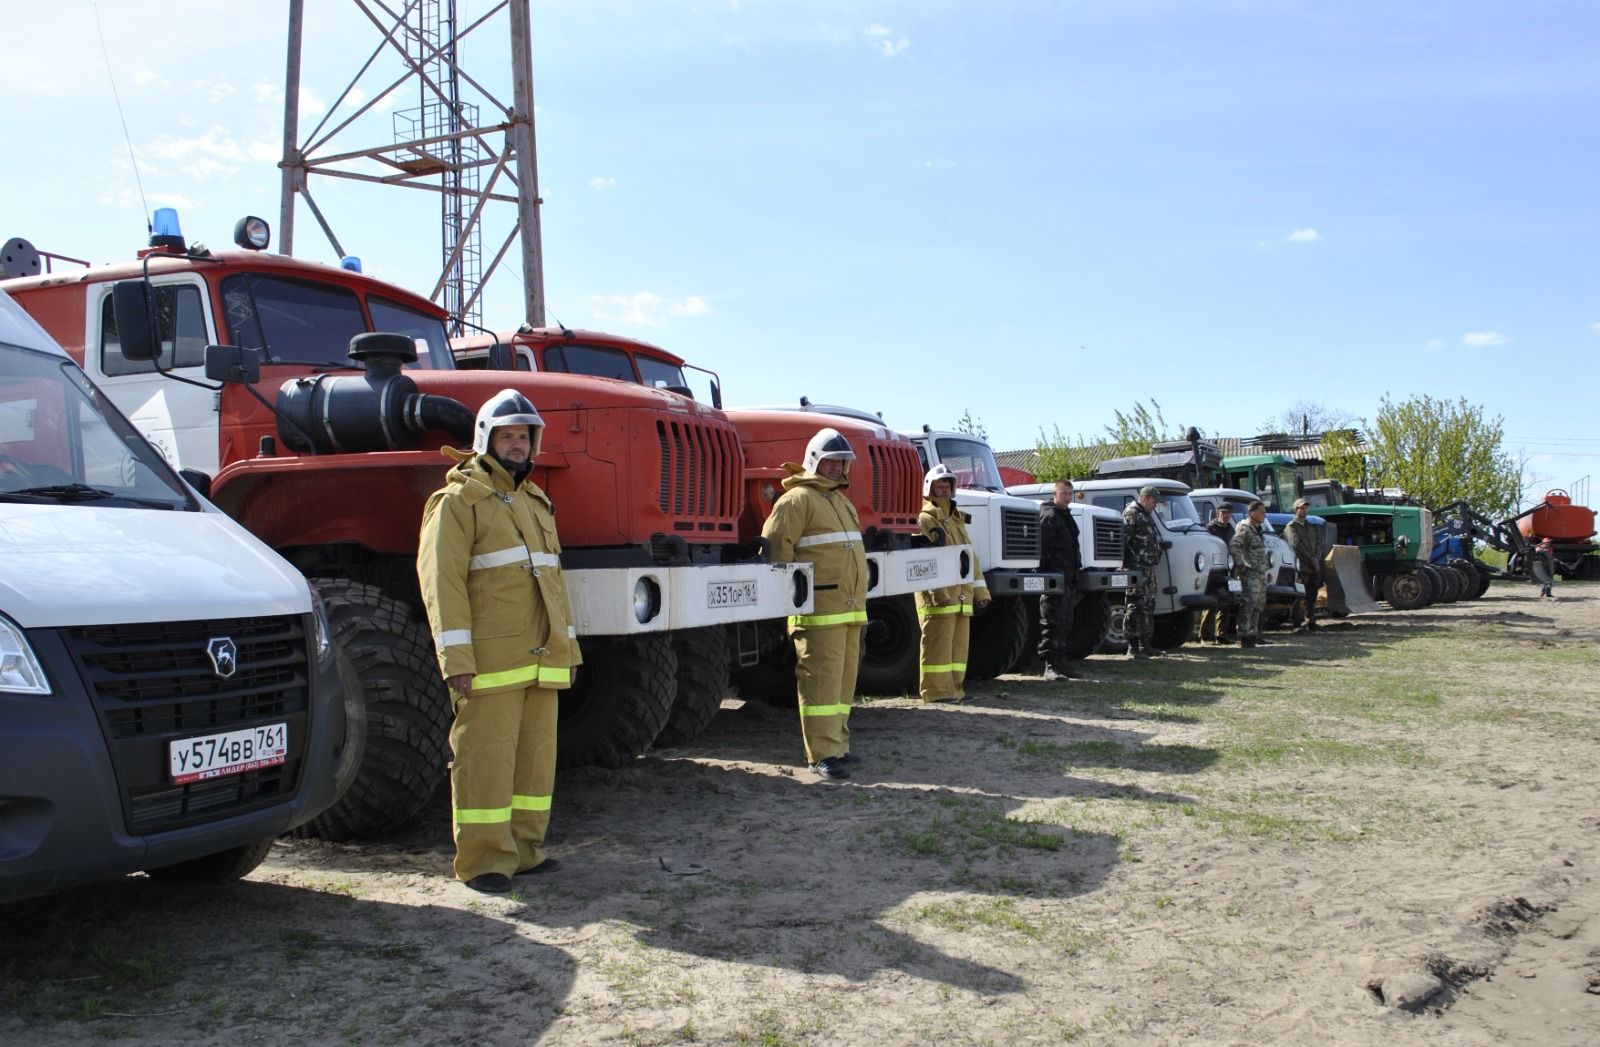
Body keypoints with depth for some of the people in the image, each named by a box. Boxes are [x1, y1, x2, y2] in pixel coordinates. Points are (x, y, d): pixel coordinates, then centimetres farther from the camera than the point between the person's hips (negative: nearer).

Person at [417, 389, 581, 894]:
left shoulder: (535, 502, 22)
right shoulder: (460, 499, -2)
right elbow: (441, 578, -11)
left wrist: (568, 644, 20)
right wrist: (456, 656, -18)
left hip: (540, 657, 8)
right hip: (492, 657, -7)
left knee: (536, 751, 10)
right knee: (486, 753, -5)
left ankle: (524, 848, 20)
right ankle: (484, 859, 1)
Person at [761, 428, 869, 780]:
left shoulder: (842, 501, 24)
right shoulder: (798, 499, -6)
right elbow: (775, 545, -15)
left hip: (849, 608, 9)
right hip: (820, 609, -9)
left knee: (844, 679, 12)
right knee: (821, 680, -9)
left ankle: (837, 743, 21)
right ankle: (822, 754, -7)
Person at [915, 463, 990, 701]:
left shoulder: (957, 520, 23)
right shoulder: (924, 521, -4)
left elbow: (971, 557, 23)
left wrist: (980, 590, 16)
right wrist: (936, 590, -23)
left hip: (961, 594, 8)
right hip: (937, 595, -8)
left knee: (959, 642, 9)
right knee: (938, 643, -8)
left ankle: (954, 686, 16)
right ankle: (936, 689, -4)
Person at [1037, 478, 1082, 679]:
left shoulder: (1066, 516, 21)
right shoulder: (1049, 516, -9)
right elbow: (1042, 548, -18)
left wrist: (1074, 577, 25)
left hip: (1068, 578, 10)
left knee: (1065, 623, 13)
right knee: (1052, 623, -10)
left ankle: (1060, 662, 20)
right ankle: (1051, 665, -10)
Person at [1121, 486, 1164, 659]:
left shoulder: (1146, 515, 21)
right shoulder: (1131, 514, -10)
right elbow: (1122, 539, -19)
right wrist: (1122, 563, -25)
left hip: (1148, 568, 11)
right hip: (1136, 568, -11)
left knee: (1148, 606, 14)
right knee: (1136, 607, -10)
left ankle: (1145, 645, 22)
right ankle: (1133, 647, -9)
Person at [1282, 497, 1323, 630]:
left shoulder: (1309, 526, 22)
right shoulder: (1291, 527, -2)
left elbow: (1317, 544, 17)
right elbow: (1296, 546, -12)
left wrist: (1317, 559, -2)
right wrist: (1312, 560, -11)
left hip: (1314, 568, 7)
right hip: (1301, 568, -7)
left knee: (1312, 599, 6)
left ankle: (1311, 624, 8)